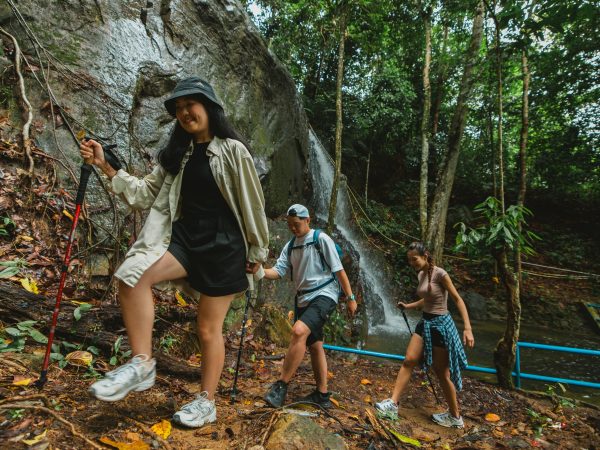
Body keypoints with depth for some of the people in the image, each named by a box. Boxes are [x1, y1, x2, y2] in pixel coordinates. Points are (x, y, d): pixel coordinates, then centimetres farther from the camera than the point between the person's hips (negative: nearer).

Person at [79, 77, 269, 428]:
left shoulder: (232, 150, -6)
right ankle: (142, 363, -5)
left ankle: (207, 402, 24)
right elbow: (148, 193, 11)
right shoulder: (178, 153, 13)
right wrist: (107, 167, 1)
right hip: (186, 237, 5)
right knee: (132, 274, -23)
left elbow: (252, 204, -4)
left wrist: (257, 252, 0)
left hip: (223, 245, -5)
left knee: (209, 328, 3)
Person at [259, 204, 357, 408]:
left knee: (299, 331, -27)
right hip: (303, 299, 7)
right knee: (314, 345, 11)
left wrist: (350, 297, -7)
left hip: (324, 295, -7)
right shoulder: (290, 246, 11)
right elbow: (278, 271, 1)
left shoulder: (321, 239, -6)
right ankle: (322, 395, 22)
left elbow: (339, 270, -6)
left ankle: (281, 385, -14)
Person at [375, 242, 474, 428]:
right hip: (425, 323, 7)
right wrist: (408, 306, 17)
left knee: (442, 373, 5)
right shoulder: (421, 275, 7)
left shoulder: (439, 273, -17)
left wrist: (467, 328, -22)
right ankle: (393, 402, 4)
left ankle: (455, 417, 24)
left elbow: (458, 300, -16)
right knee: (408, 361, 0)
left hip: (440, 324, -7)